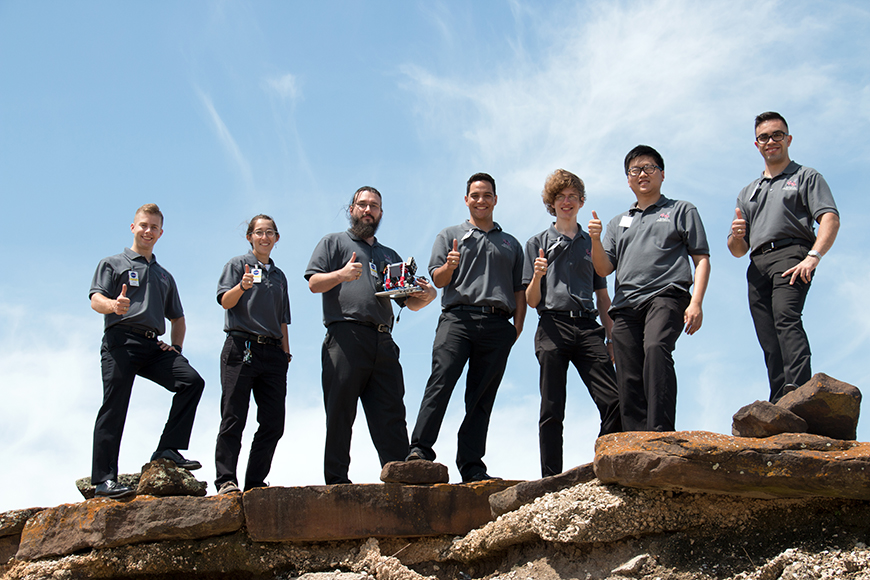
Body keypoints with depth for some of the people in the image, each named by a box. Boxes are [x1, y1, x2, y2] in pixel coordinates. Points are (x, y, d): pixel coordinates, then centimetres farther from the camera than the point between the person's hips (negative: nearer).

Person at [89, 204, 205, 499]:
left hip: (153, 345, 5)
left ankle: (168, 449, -15)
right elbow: (96, 299, -2)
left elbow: (177, 318, 34)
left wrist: (176, 347, 15)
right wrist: (113, 305, -26)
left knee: (191, 380, -17)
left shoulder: (164, 276, 30)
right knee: (115, 407, -12)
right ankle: (104, 478, -13)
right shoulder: (113, 264, 14)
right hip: (121, 341, -5)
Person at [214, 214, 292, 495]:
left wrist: (285, 351, 14)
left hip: (272, 352, 5)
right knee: (234, 419, -9)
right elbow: (225, 301, -4)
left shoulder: (279, 276, 23)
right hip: (241, 347, -5)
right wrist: (242, 287, -24)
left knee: (273, 423, -2)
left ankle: (255, 482, 2)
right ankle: (226, 480, -9)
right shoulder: (238, 264, 9)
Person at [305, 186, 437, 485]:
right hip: (346, 335, -4)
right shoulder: (334, 242, 18)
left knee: (391, 415, -5)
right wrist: (341, 274, -16)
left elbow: (410, 302, 28)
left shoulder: (389, 255, 32)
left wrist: (426, 296, 3)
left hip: (383, 342, 4)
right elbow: (314, 283, 4)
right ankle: (336, 481, -7)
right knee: (340, 413, -7)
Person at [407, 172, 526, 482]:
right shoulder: (450, 235, 20)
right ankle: (420, 449, -28)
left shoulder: (511, 244, 25)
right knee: (442, 379, -21)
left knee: (482, 397, -2)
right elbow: (437, 279, 9)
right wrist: (449, 267, -14)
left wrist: (517, 327, 6)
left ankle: (471, 467, -4)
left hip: (497, 326, 2)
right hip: (458, 317, -2)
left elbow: (520, 290, 21)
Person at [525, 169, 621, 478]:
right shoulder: (538, 243, 15)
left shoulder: (591, 243, 23)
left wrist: (612, 337, 12)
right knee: (552, 411, -6)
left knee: (614, 401, -14)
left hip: (587, 328, 2)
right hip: (553, 327, -2)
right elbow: (531, 301, 9)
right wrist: (537, 276, -12)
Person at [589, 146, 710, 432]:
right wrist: (595, 240, -1)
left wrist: (696, 302, -6)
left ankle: (661, 434, -41)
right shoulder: (618, 223, 29)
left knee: (655, 348, -33)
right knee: (629, 383, -6)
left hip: (666, 294, -5)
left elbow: (701, 259, 10)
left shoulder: (682, 210, 19)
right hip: (626, 306, 5)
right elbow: (603, 269, 19)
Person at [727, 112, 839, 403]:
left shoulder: (806, 177, 15)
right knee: (769, 343, -5)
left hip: (791, 254, -5)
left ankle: (799, 389, -46)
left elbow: (830, 219, -2)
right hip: (757, 265, 5)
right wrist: (736, 235, -1)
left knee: (786, 317, -30)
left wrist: (813, 256, -19)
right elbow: (737, 250, 24)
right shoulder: (747, 193, 30)